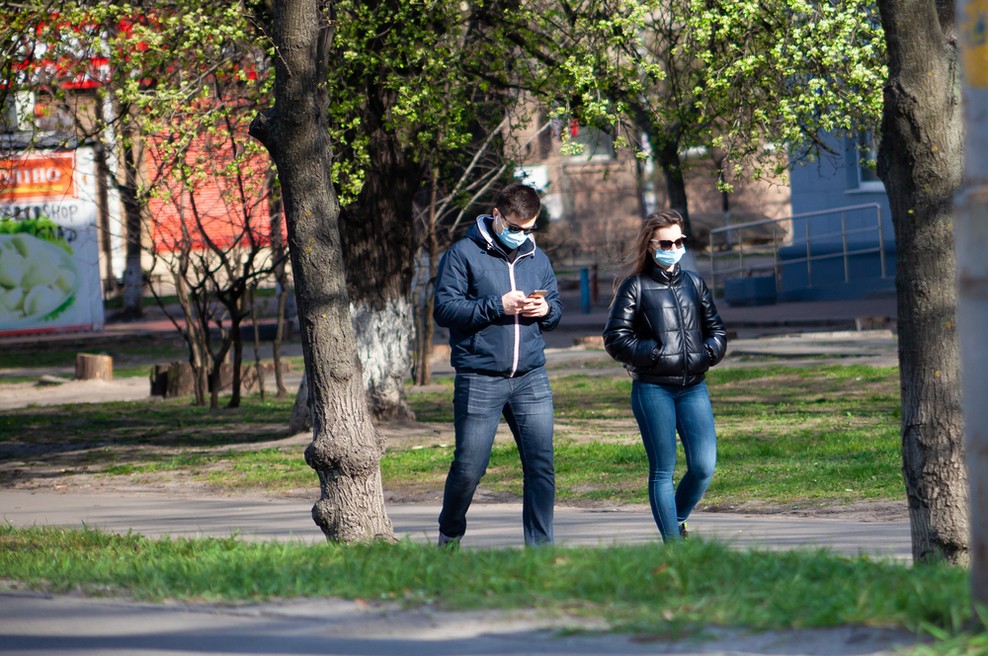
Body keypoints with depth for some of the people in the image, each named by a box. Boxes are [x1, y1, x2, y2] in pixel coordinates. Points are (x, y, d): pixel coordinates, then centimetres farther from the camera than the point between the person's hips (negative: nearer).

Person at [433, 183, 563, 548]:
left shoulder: (536, 258, 14)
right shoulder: (464, 254, -2)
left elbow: (556, 307, 21)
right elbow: (445, 309, -8)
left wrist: (546, 310, -3)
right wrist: (497, 306, -16)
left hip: (531, 379, 4)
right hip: (479, 380, -4)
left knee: (541, 464, -2)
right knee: (469, 468, 1)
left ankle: (540, 545, 3)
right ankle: (449, 537, 24)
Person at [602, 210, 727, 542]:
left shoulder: (693, 282, 15)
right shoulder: (635, 286, 1)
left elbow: (716, 327, 23)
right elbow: (615, 338, -2)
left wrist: (710, 352, 2)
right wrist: (653, 353, -14)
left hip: (693, 387, 4)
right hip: (652, 389, -4)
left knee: (704, 467, -5)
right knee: (663, 471, -1)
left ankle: (676, 520, 21)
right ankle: (673, 542, 2)